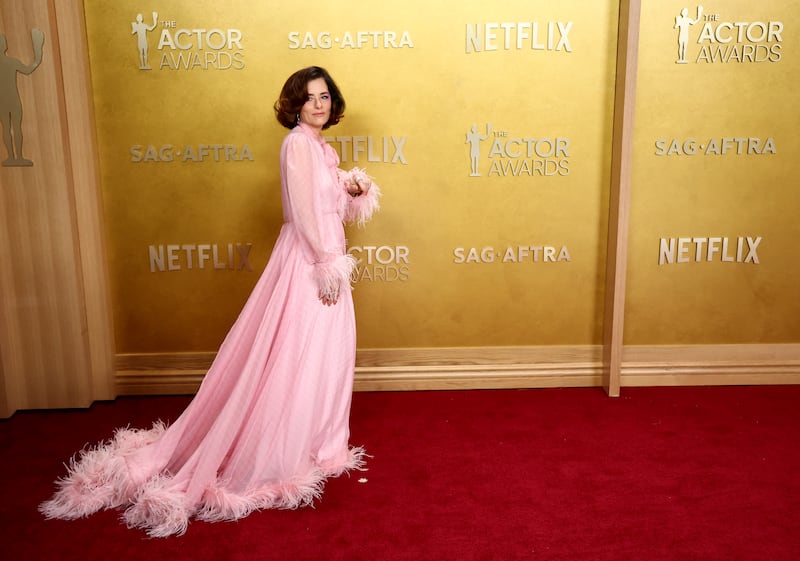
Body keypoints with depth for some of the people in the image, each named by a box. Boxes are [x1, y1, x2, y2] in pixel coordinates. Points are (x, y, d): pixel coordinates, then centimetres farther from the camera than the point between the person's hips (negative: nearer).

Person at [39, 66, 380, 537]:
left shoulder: (323, 147, 15)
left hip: (325, 258, 9)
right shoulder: (298, 143, -14)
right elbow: (304, 210, -21)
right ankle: (277, 457, 11)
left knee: (323, 353, 15)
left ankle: (311, 443, 30)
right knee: (294, 356, -2)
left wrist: (354, 189, 1)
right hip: (306, 263, -9)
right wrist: (327, 265, -21)